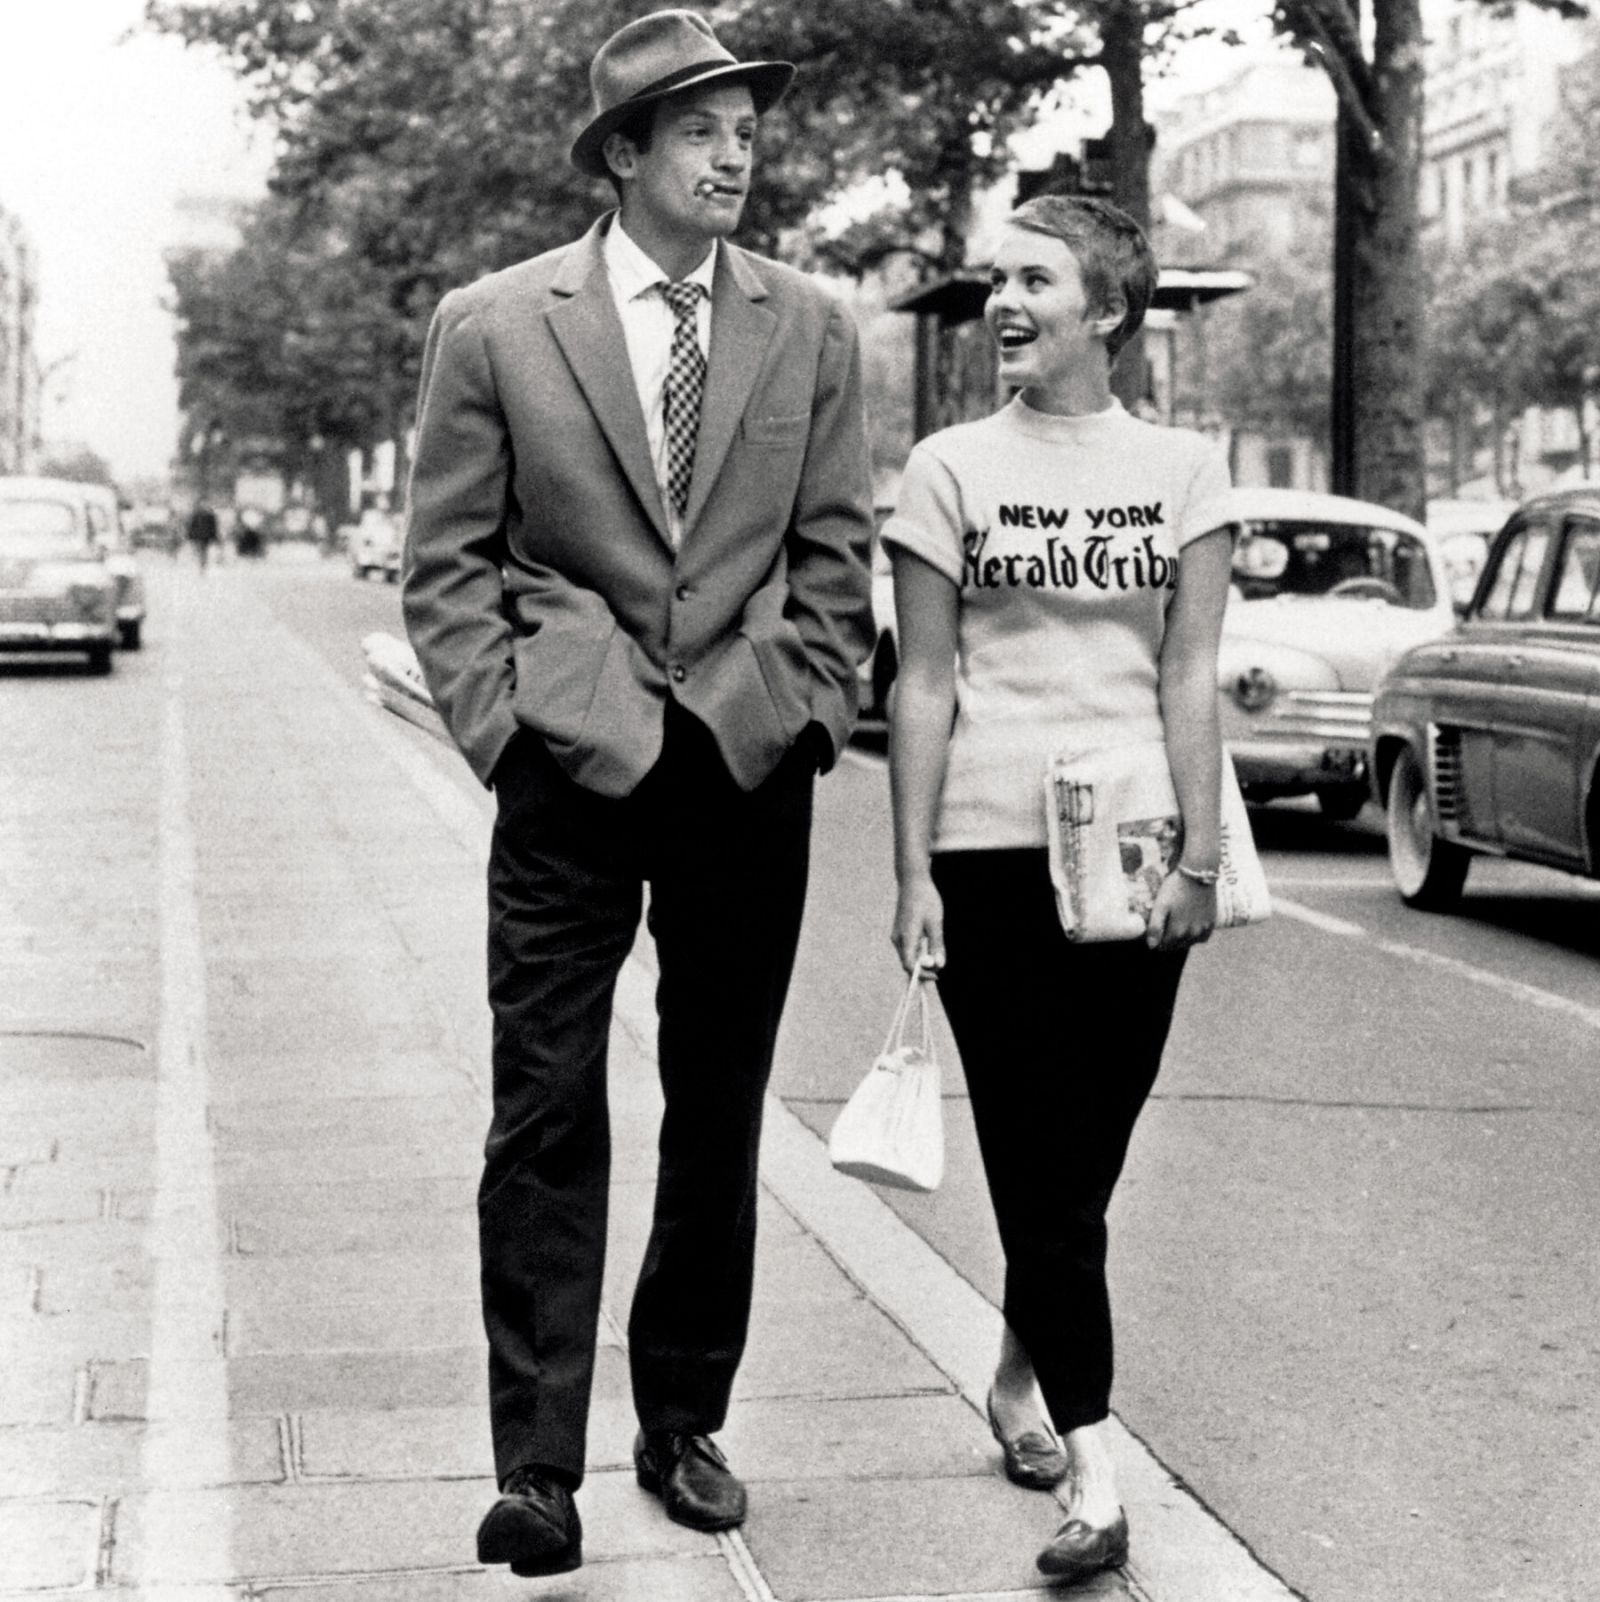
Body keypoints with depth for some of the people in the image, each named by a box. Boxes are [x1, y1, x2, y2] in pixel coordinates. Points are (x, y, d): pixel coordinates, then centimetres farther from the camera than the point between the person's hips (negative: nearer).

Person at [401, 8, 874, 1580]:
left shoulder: (810, 330, 7)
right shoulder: (493, 325, 1)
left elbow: (835, 554, 11)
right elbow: (447, 563, 3)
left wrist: (804, 710, 2)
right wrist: (504, 725, -6)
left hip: (751, 761, 3)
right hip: (569, 761, -2)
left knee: (718, 1116, 10)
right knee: (547, 1118, -4)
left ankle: (684, 1424, 23)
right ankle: (537, 1467, 1)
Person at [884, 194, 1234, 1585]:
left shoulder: (1182, 469, 5)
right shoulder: (952, 469, 3)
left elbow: (1191, 672, 2)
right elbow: (924, 684, 2)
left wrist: (1201, 855, -5)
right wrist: (912, 875, -3)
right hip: (993, 848, -1)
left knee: (1084, 1157, 9)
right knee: (1043, 1159, -4)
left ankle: (1020, 1379, 32)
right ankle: (1091, 1471, -4)